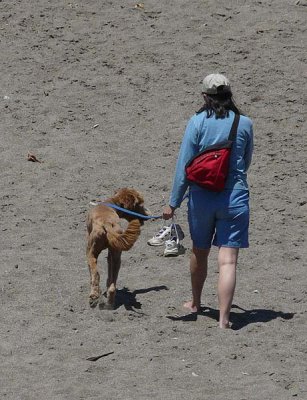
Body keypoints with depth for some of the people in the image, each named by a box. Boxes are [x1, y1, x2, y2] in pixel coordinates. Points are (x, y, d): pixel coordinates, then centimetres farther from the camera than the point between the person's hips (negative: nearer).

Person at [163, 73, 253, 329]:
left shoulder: (198, 122, -6)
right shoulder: (245, 124, -1)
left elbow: (184, 165, -7)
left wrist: (173, 202, -2)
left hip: (202, 198, 1)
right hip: (235, 197, -1)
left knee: (200, 252, 21)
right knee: (228, 260, -4)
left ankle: (195, 303, 41)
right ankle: (224, 318, -12)